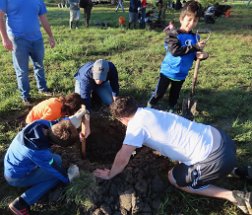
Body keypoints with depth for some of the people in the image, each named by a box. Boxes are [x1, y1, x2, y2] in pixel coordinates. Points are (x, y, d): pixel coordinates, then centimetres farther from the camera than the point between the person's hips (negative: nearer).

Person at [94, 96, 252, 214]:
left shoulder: (136, 124, -13)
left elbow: (123, 158, -11)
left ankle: (235, 197, 7)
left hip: (216, 158, -9)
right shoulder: (146, 111, 11)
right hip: (217, 137, 9)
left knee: (174, 178, 13)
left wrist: (110, 174, 6)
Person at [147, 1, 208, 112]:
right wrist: (194, 47, -35)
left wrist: (202, 55, -17)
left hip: (181, 74, 5)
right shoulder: (173, 35, -18)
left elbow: (194, 55, 7)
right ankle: (149, 107, 30)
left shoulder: (195, 37, -1)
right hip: (168, 71, -5)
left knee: (175, 94, 23)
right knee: (159, 93, 6)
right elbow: (175, 51, -34)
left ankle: (171, 109, 44)